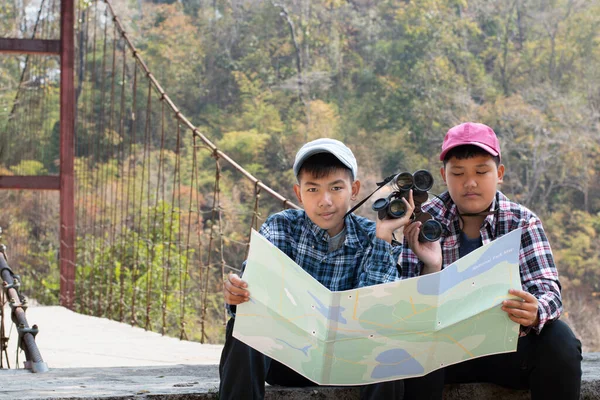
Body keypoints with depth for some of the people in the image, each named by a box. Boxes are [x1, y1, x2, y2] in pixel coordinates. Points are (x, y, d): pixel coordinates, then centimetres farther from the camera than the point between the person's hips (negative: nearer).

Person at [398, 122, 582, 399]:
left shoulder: (522, 222, -1)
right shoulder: (424, 222, -2)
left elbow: (547, 290, -14)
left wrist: (535, 312, -38)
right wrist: (431, 269, -30)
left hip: (507, 348, 1)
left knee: (558, 339, -28)